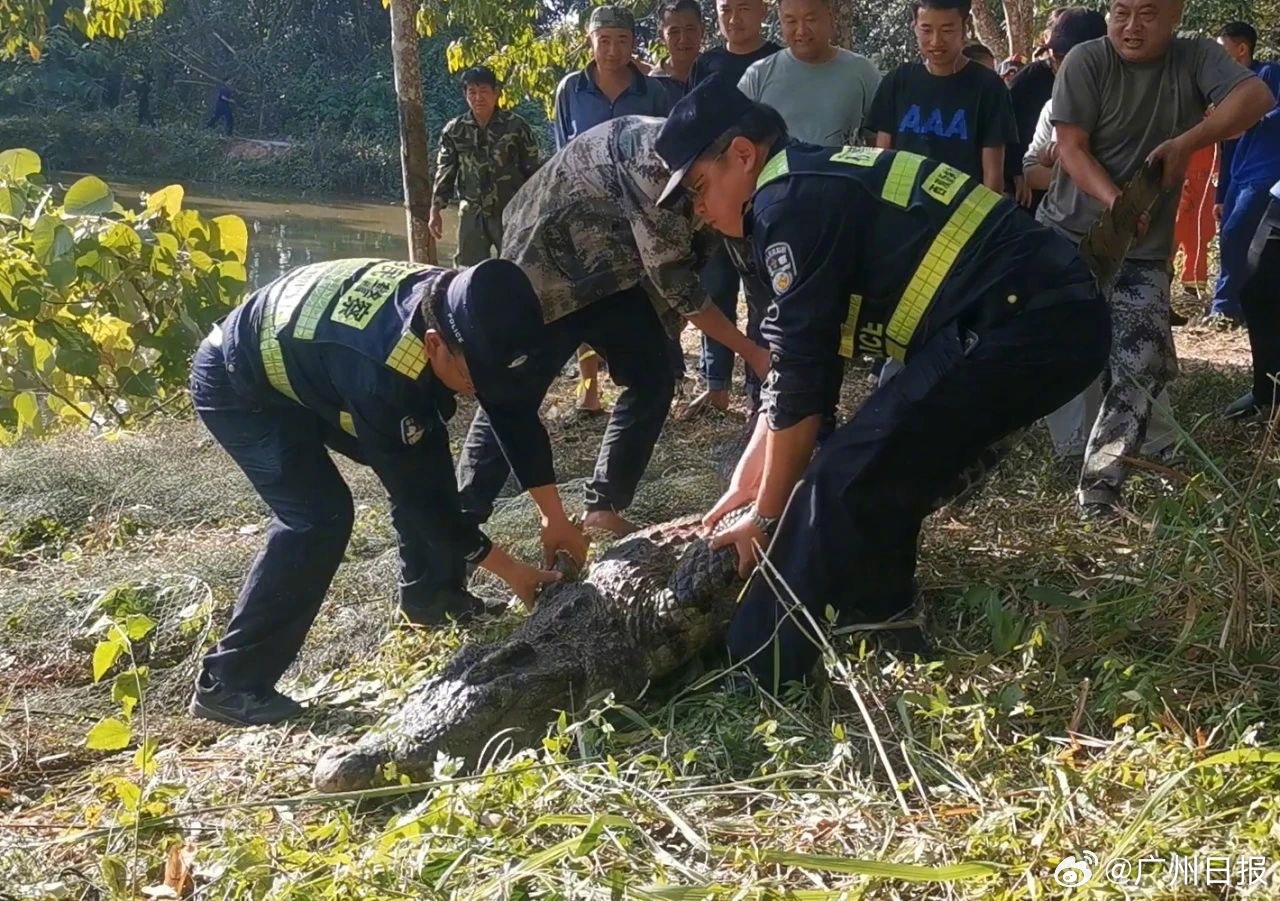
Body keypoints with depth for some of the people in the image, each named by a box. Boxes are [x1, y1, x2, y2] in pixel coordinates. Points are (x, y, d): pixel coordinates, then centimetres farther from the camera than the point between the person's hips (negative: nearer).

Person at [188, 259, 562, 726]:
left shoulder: (448, 299, -20)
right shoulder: (380, 370, -42)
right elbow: (412, 491, -29)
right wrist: (512, 572, -23)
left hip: (300, 361, 8)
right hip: (237, 387, -8)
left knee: (425, 450, 3)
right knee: (319, 515, -20)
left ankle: (430, 597, 22)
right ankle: (228, 682, -11)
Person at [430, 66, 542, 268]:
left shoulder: (516, 127, -3)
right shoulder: (454, 130, 4)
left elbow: (532, 170, 1)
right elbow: (445, 172, 10)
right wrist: (436, 211, 6)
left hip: (510, 213, -2)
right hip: (471, 214, 2)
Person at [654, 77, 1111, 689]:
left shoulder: (790, 203, -8)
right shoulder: (820, 184, 22)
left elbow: (800, 385, -7)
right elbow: (796, 366, 26)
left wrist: (765, 517, 4)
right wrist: (746, 485, 28)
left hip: (1019, 323, -10)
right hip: (1057, 316, 10)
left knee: (849, 484, -7)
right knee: (882, 480, 18)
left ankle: (762, 682, 0)